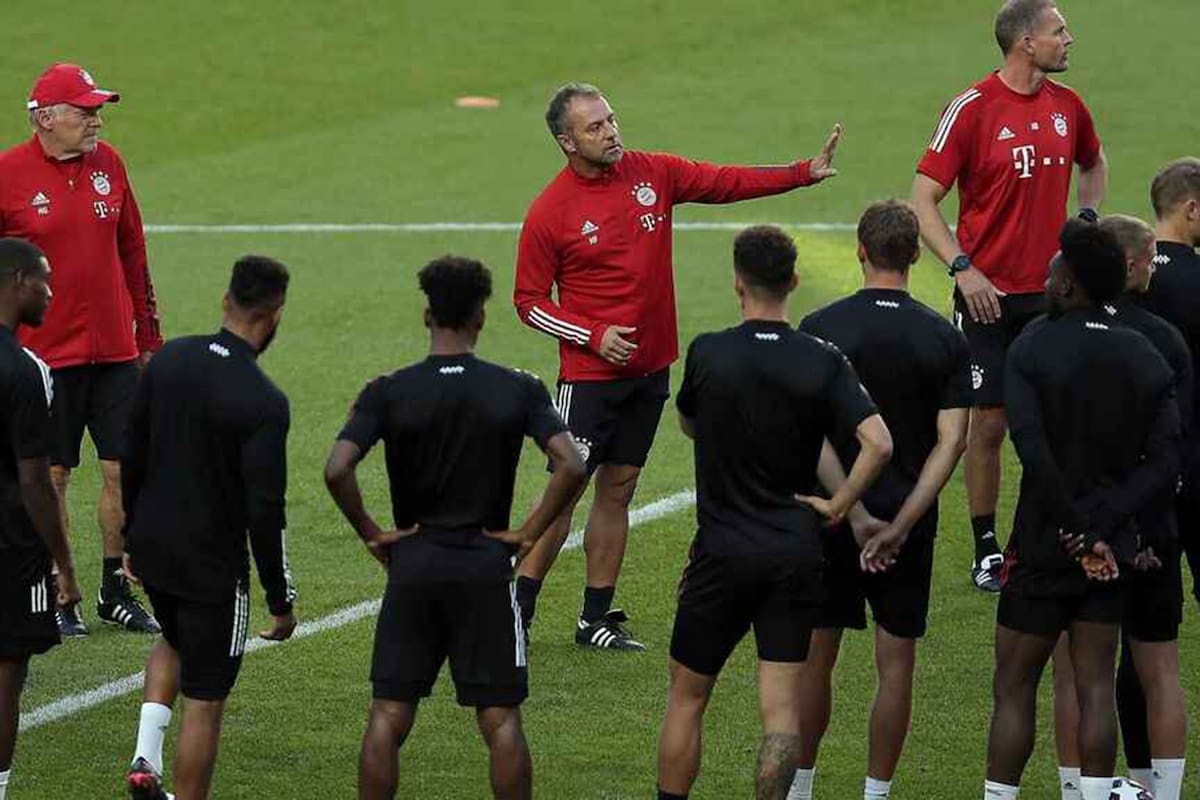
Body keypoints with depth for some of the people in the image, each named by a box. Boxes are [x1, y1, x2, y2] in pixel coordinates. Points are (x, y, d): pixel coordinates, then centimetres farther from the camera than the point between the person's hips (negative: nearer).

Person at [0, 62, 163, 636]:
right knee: (52, 477, 2)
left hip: (114, 351, 4)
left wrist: (148, 333, 15)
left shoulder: (108, 163, 5)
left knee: (126, 471, 4)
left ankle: (116, 591, 17)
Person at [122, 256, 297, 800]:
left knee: (176, 641, 32)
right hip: (212, 565, -6)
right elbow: (265, 510, -20)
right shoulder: (263, 402, -21)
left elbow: (131, 458, 7)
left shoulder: (168, 359, -3)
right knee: (205, 701, 5)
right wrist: (281, 601, -10)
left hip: (151, 546, 6)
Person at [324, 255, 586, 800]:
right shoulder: (518, 391, -3)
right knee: (500, 720, 4)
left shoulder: (388, 393, -4)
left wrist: (370, 533, -1)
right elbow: (571, 466, -13)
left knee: (388, 718, 6)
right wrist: (529, 534, -3)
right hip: (486, 567, 0)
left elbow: (337, 471, -15)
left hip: (412, 565, 0)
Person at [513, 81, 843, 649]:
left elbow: (725, 182, 11)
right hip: (589, 374, -5)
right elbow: (529, 301, -6)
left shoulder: (653, 173, 1)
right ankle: (518, 611, 2)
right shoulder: (549, 213, -12)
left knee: (617, 491, 10)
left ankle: (596, 619, 16)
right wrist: (594, 336, -16)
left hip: (650, 368, 5)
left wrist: (805, 173, 4)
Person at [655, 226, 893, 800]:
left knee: (687, 697, 12)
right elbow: (878, 443, -15)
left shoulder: (708, 354, -8)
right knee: (781, 707, 2)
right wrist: (836, 506, -5)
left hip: (722, 552, -1)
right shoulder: (822, 362, -6)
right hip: (797, 553, 1)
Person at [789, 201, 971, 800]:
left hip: (831, 518, -1)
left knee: (815, 656, 11)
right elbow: (951, 439, -9)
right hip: (909, 522, 1)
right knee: (896, 665, 7)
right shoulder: (945, 339, -2)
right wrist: (901, 523, -13)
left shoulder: (820, 329, -7)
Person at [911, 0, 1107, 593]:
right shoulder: (973, 109, -11)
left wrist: (1085, 220, 11)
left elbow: (1093, 164, 29)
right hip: (989, 294, -5)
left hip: (1053, 291, 5)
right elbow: (923, 200, -11)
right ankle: (986, 549, 9)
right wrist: (963, 269, -20)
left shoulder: (1067, 106, 6)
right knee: (989, 421, -1)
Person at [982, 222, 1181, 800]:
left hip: (1042, 547, -4)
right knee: (1096, 689, 7)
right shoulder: (1147, 360, 3)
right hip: (1112, 552, 4)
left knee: (1013, 689, 4)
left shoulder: (1032, 348, -10)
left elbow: (1033, 450, -21)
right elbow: (1165, 463, -4)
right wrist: (1104, 524, -8)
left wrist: (1078, 530, -17)